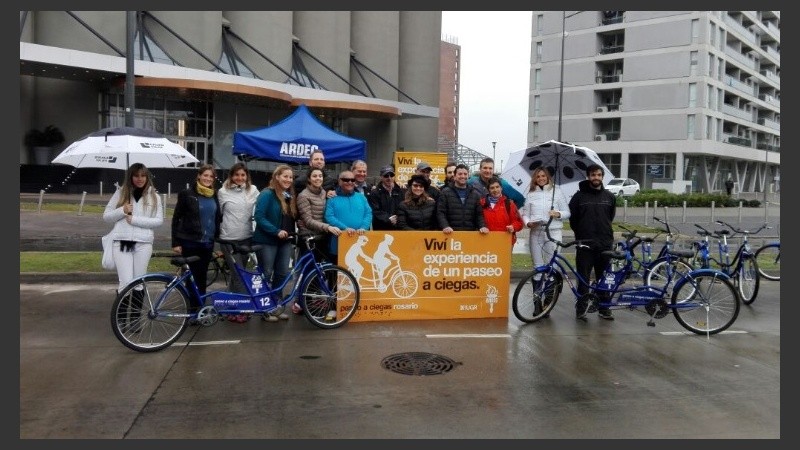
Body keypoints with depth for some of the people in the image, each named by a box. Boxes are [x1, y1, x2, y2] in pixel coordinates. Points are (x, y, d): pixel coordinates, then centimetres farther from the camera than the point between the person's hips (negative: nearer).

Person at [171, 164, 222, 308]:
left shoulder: (214, 195, 9)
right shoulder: (187, 193, -6)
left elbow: (218, 217, 17)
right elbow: (176, 218, -5)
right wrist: (175, 242, -8)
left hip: (208, 243, 4)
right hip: (190, 242, -4)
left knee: (202, 276, 11)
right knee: (192, 277, 0)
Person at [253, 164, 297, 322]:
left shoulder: (291, 196, 11)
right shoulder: (267, 194, -11)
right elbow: (259, 217, -17)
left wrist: (291, 232, -1)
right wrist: (276, 231, -22)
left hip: (285, 241, 7)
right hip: (267, 240, -7)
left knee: (282, 274, 9)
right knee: (266, 275, 2)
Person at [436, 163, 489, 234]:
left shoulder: (475, 194, 14)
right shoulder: (446, 192, 4)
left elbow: (479, 214, 11)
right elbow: (440, 213, -3)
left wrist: (482, 226, -8)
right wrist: (445, 226, -20)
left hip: (470, 233, 3)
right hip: (451, 233, -3)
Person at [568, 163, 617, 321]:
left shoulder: (609, 196, 8)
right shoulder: (579, 196, 0)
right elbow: (573, 219, 6)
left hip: (605, 244, 2)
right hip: (584, 244, -2)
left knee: (604, 278, 8)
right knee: (583, 278, 0)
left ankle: (604, 308, 16)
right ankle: (581, 309, 6)